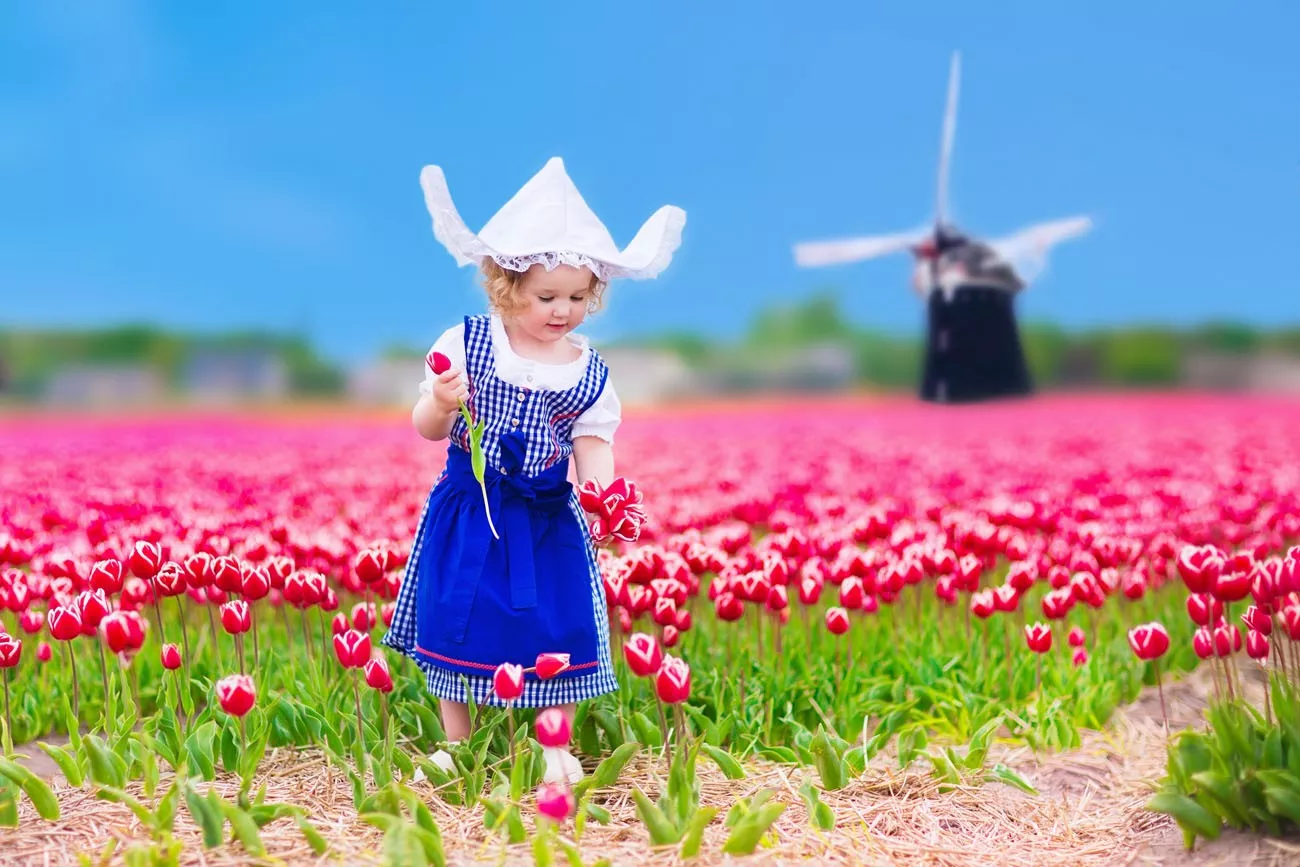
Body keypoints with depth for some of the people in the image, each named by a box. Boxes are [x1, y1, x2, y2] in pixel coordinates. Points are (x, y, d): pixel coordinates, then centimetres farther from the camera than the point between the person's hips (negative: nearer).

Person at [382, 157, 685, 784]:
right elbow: (428, 429, -3)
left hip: (548, 520, 1)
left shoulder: (589, 373, -2)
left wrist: (602, 496, -22)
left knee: (556, 630, 2)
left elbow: (594, 449, -2)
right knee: (455, 623, 4)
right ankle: (456, 744, 22)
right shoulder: (464, 344, -6)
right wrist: (442, 403, -26)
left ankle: (554, 747, 21)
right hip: (467, 516, -1)